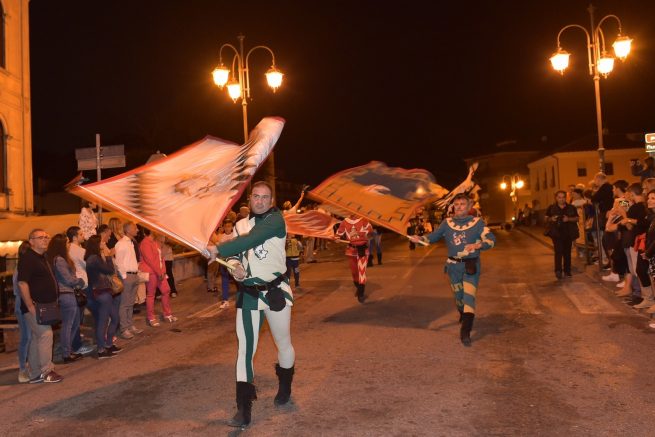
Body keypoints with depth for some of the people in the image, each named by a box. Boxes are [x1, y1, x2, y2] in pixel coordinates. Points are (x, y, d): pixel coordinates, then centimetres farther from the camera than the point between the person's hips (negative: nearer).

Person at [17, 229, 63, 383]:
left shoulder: (42, 258, 16)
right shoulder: (28, 258, -13)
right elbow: (22, 283, -21)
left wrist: (52, 303, 18)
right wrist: (30, 306, -23)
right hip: (35, 307, -10)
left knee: (37, 338, 12)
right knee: (45, 334, -10)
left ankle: (35, 375, 19)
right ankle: (46, 372, -1)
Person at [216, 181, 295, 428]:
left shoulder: (276, 219, -9)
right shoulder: (240, 225, 9)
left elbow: (251, 240, -24)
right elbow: (232, 254, 5)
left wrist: (218, 250, -22)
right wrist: (234, 266, -18)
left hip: (276, 291, -3)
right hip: (248, 294, 3)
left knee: (283, 343, 12)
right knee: (245, 348, -2)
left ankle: (284, 387, 39)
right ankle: (244, 408, 3)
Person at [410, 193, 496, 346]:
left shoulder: (477, 222, -5)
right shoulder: (447, 223, 3)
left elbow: (491, 240, -9)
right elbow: (433, 236, 6)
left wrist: (478, 245, -28)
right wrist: (420, 239, -12)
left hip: (471, 266, -3)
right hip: (453, 265, 3)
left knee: (469, 295, -15)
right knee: (458, 295, 16)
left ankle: (465, 332, -20)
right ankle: (463, 315, 46)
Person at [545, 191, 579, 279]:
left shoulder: (571, 208, 8)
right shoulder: (551, 208, 6)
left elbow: (576, 218, 7)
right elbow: (546, 219, 10)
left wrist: (569, 219, -12)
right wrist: (551, 219, -12)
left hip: (568, 233, 2)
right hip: (556, 233, -2)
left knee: (567, 252, 5)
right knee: (558, 251, -13)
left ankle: (567, 270, 16)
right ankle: (558, 270, -14)